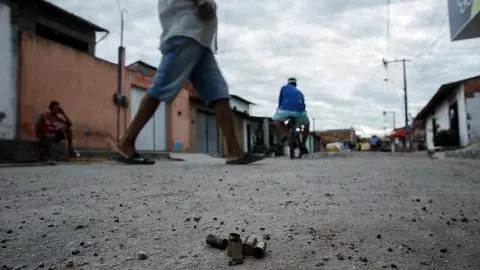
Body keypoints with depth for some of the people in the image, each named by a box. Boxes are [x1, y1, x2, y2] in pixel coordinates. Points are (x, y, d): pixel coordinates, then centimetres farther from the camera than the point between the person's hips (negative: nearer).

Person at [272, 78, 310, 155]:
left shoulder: (284, 87, 26)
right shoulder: (299, 92, 34)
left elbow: (280, 100, 21)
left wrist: (279, 109, 37)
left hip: (286, 109, -3)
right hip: (299, 110, 3)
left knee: (276, 120, 26)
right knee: (307, 124, 30)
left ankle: (284, 133, -2)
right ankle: (303, 144, 19)